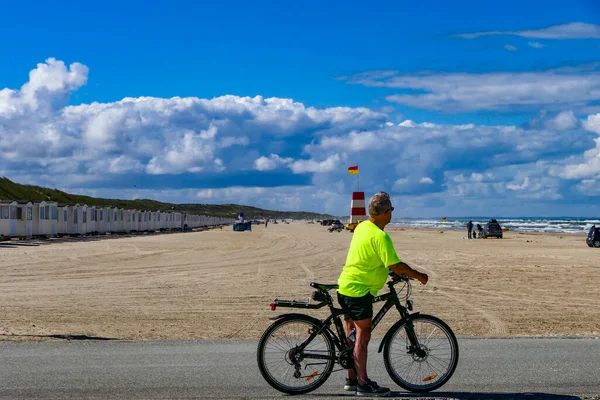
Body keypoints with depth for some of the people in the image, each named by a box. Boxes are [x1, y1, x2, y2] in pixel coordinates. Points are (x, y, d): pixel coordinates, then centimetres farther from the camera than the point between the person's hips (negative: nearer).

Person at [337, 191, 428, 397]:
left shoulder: (362, 227, 8)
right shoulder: (380, 236, -21)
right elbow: (395, 265, -22)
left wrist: (405, 272, 23)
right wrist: (418, 275, -8)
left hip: (346, 287, 10)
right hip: (359, 290, -9)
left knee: (353, 336, 15)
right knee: (363, 336, -4)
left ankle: (352, 379, 23)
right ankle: (363, 384, -1)